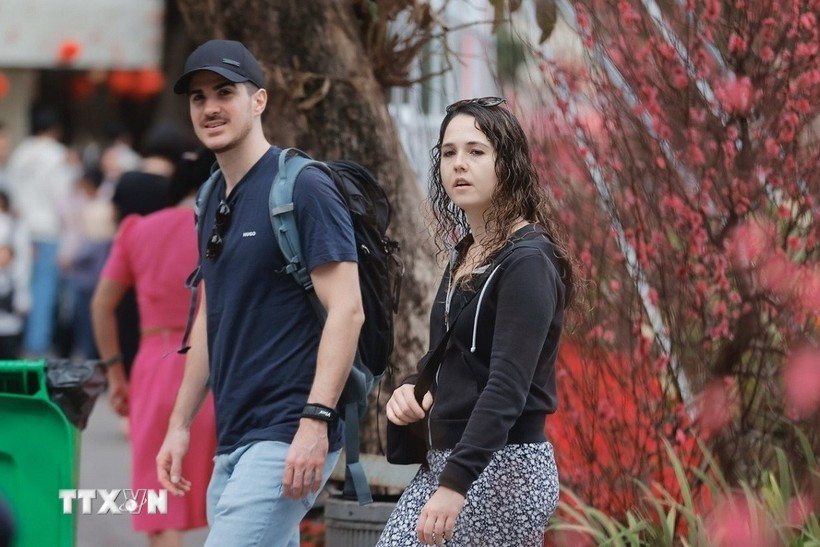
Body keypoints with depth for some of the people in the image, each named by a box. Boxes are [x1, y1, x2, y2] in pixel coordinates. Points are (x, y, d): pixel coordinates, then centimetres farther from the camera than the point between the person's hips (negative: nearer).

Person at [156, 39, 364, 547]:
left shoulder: (303, 189, -10)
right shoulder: (214, 201, 15)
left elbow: (346, 311, -16)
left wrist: (316, 421, -23)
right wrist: (180, 424, 19)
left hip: (286, 436, -8)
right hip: (232, 442, 8)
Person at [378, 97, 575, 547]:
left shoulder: (528, 260, -13)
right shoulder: (464, 256, 14)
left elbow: (508, 386, -23)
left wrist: (455, 484, -31)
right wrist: (411, 390, 2)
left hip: (504, 468, -9)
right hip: (444, 461, 9)